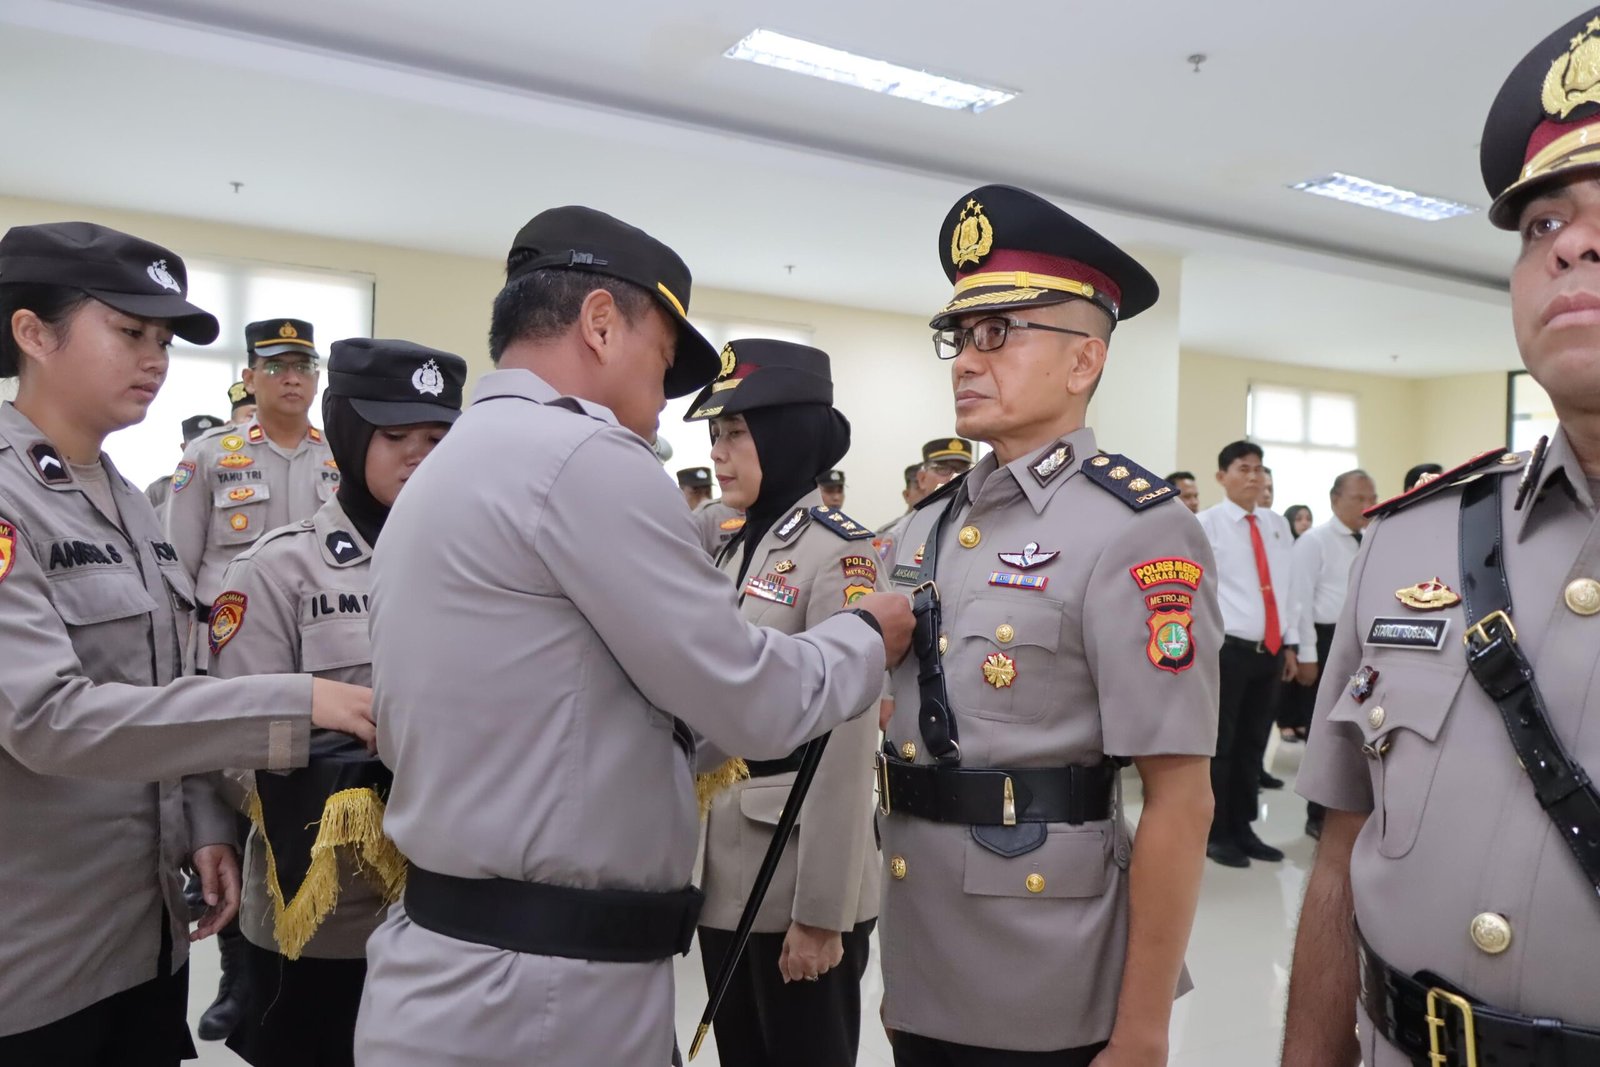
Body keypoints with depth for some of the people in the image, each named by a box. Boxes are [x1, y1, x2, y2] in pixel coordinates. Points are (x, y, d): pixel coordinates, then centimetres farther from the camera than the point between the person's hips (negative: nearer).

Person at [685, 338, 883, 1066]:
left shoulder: (838, 554, -14)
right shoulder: (733, 551, 9)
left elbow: (846, 746, -18)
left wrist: (821, 910, -18)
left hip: (797, 873, -7)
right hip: (723, 870, 7)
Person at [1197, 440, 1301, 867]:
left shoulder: (1278, 524, 12)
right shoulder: (1206, 524, -5)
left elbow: (1288, 586, 14)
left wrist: (1290, 644, 11)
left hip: (1271, 650, 6)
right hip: (1227, 648, -5)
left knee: (1254, 743, 13)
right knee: (1220, 745, 2)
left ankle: (1243, 829, 25)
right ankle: (1217, 834, 14)